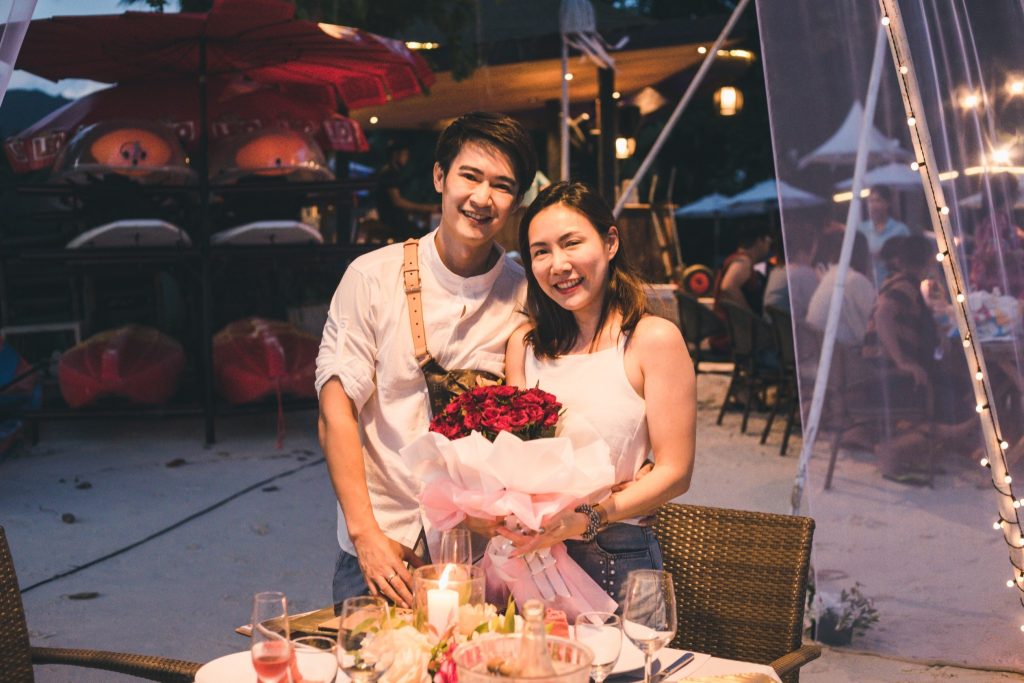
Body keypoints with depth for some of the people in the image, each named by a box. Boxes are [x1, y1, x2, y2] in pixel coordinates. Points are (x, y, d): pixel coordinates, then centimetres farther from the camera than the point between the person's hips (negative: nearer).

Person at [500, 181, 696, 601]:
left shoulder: (654, 339, -8)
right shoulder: (525, 344, 8)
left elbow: (674, 472, -9)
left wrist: (588, 517, -22)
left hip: (615, 559, -4)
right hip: (530, 552, 4)